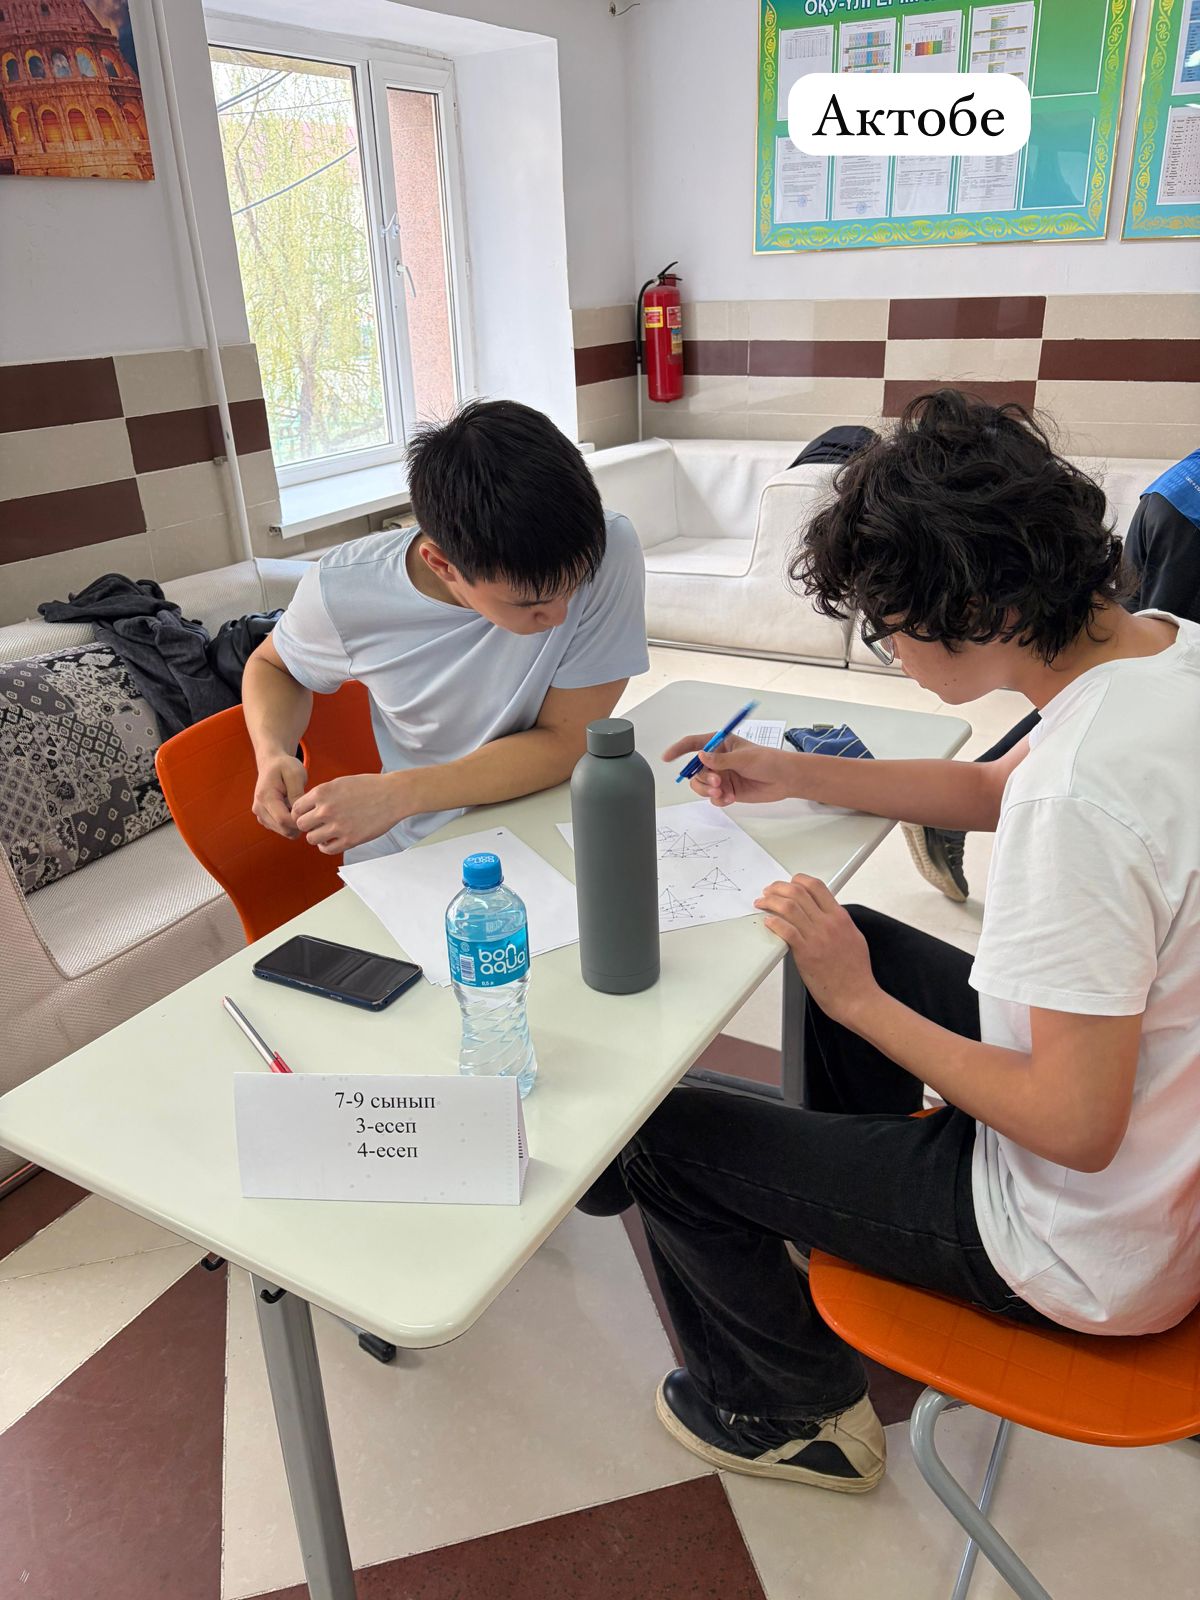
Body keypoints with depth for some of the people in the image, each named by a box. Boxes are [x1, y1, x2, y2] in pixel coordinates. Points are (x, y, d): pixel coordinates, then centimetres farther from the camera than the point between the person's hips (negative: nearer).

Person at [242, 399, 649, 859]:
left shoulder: (607, 552, -23)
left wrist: (397, 794, -26)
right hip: (413, 853, 2)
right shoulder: (341, 589, -16)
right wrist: (272, 753, -15)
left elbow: (566, 741, -18)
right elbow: (273, 665, 6)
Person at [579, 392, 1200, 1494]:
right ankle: (854, 1215, 42)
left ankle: (799, 1412, 28)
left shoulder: (1082, 797, -37)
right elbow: (998, 789, 9)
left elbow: (1076, 1127, -29)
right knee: (855, 942, 23)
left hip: (1097, 1252, -9)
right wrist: (800, 775, 5)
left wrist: (860, 1003, -18)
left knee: (665, 1138, 0)